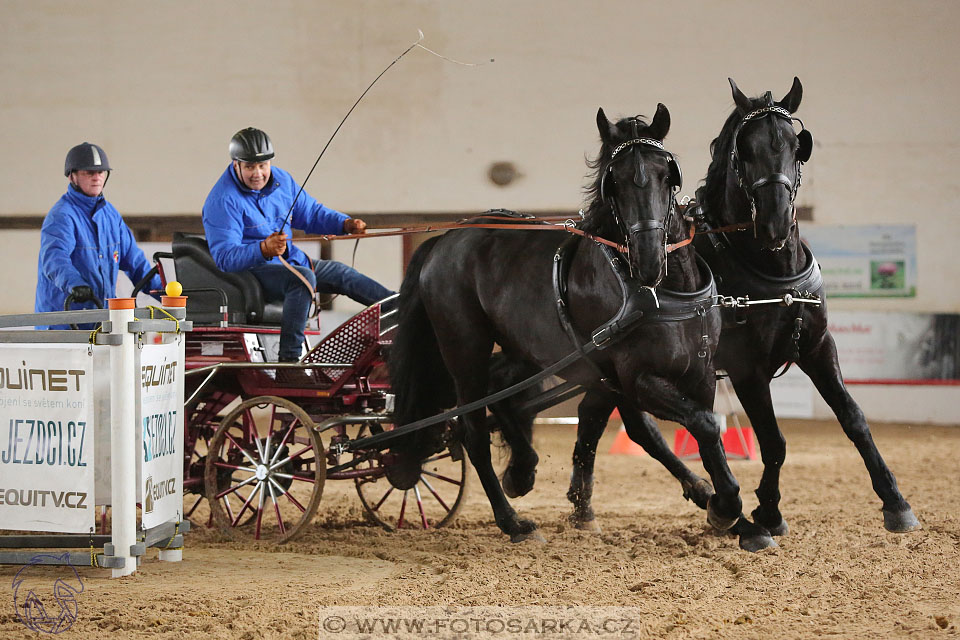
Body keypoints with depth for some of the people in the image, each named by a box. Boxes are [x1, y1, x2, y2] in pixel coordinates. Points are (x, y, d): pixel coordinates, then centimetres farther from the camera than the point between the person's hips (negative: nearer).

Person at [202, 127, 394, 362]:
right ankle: (288, 358, -39)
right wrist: (264, 249, -43)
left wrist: (345, 224, 4)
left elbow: (310, 212, 20)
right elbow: (224, 257, -28)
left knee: (340, 273, 11)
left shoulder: (281, 180, 4)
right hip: (247, 271, -9)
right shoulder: (222, 201, -20)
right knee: (302, 277, -32)